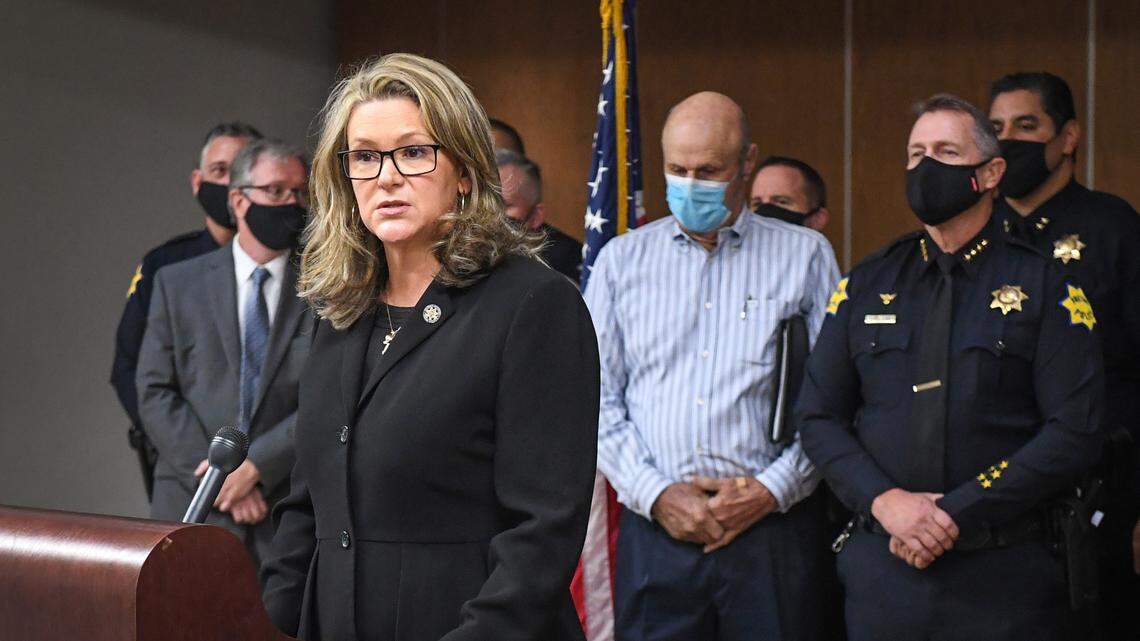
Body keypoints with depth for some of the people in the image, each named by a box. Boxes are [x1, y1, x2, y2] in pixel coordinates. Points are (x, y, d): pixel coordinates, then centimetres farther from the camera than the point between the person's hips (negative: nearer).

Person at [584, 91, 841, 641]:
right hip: (654, 530, 1)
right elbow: (598, 399, 7)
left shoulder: (805, 256, 7)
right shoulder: (622, 260, 11)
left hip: (772, 529, -1)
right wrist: (657, 494, -5)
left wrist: (771, 491, -8)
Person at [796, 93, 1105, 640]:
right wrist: (884, 501, -10)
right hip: (881, 566, 3)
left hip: (1004, 575, -2)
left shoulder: (1045, 285, 0)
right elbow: (818, 416, 8)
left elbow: (1074, 434, -7)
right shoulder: (866, 285, 10)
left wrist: (957, 513, -14)